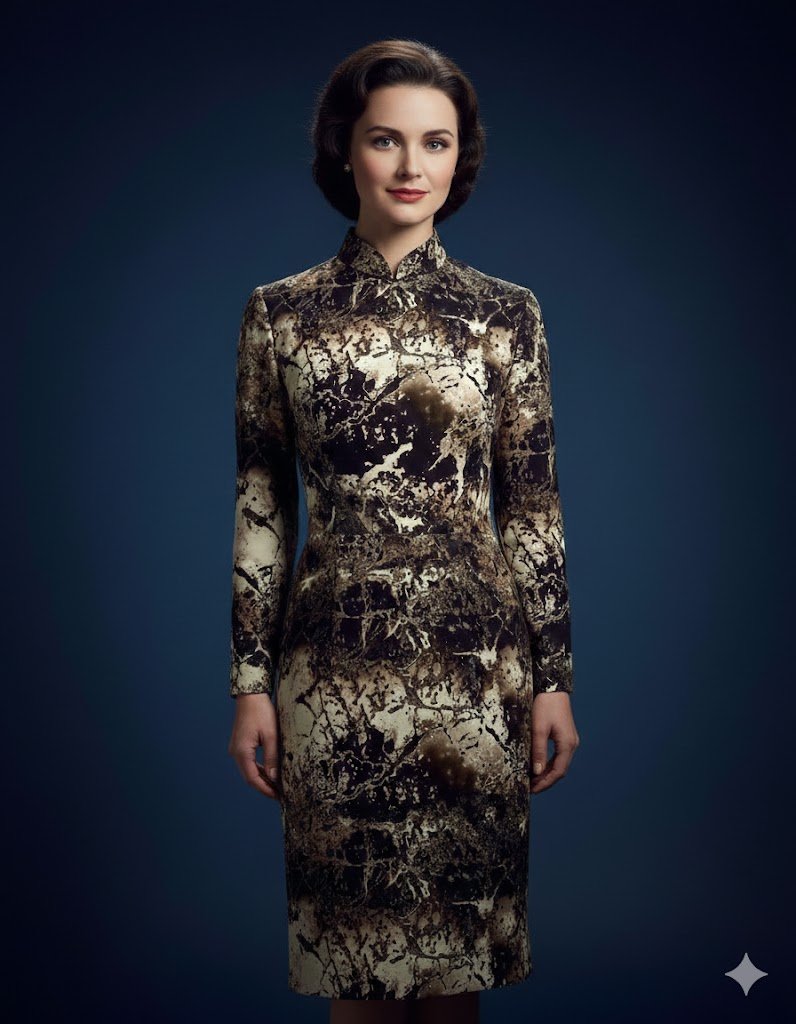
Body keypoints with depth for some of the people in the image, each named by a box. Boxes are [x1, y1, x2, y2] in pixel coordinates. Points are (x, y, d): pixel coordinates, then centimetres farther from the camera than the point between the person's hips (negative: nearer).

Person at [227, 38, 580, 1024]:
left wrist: (553, 678, 1)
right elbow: (260, 506, 3)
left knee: (459, 924, 11)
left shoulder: (506, 312, 1)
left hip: (475, 656, 0)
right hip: (333, 658, 0)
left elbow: (534, 507, 2)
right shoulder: (279, 312, 1)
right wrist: (250, 679, 1)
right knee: (349, 921, 10)